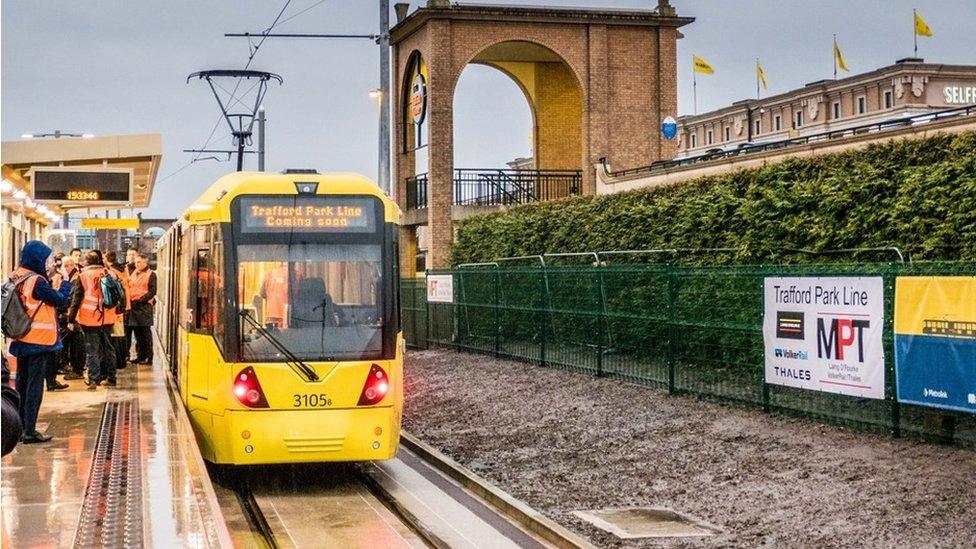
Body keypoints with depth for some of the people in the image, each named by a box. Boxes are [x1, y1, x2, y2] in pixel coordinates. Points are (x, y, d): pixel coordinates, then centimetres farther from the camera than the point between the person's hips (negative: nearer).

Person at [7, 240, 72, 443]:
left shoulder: (18, 279, 7)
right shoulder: (37, 281, -18)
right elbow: (60, 299, -12)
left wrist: (53, 281, 4)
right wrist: (64, 280, 1)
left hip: (21, 340, 8)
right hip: (39, 340, -8)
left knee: (22, 384, 15)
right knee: (35, 386, -3)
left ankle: (19, 427, 21)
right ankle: (29, 431, -2)